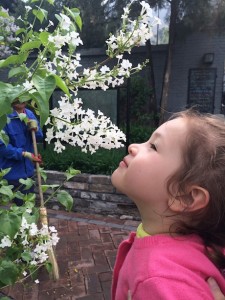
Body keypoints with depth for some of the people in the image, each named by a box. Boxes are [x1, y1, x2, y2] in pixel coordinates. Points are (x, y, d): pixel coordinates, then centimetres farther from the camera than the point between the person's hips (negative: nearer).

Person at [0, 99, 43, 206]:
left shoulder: (29, 114, 2)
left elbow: (39, 138, 9)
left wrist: (35, 130, -12)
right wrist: (24, 154, -27)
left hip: (28, 170, 6)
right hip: (12, 173, -6)